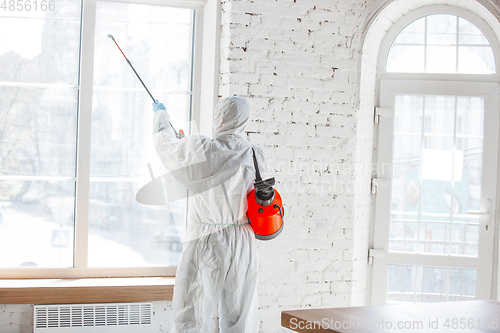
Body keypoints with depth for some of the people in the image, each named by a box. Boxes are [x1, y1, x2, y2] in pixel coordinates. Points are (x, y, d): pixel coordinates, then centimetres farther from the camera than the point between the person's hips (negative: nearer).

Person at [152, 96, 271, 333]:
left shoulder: (201, 150, -10)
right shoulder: (255, 156, 0)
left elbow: (165, 144, 7)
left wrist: (160, 114, 30)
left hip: (206, 242, -4)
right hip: (243, 245, 4)